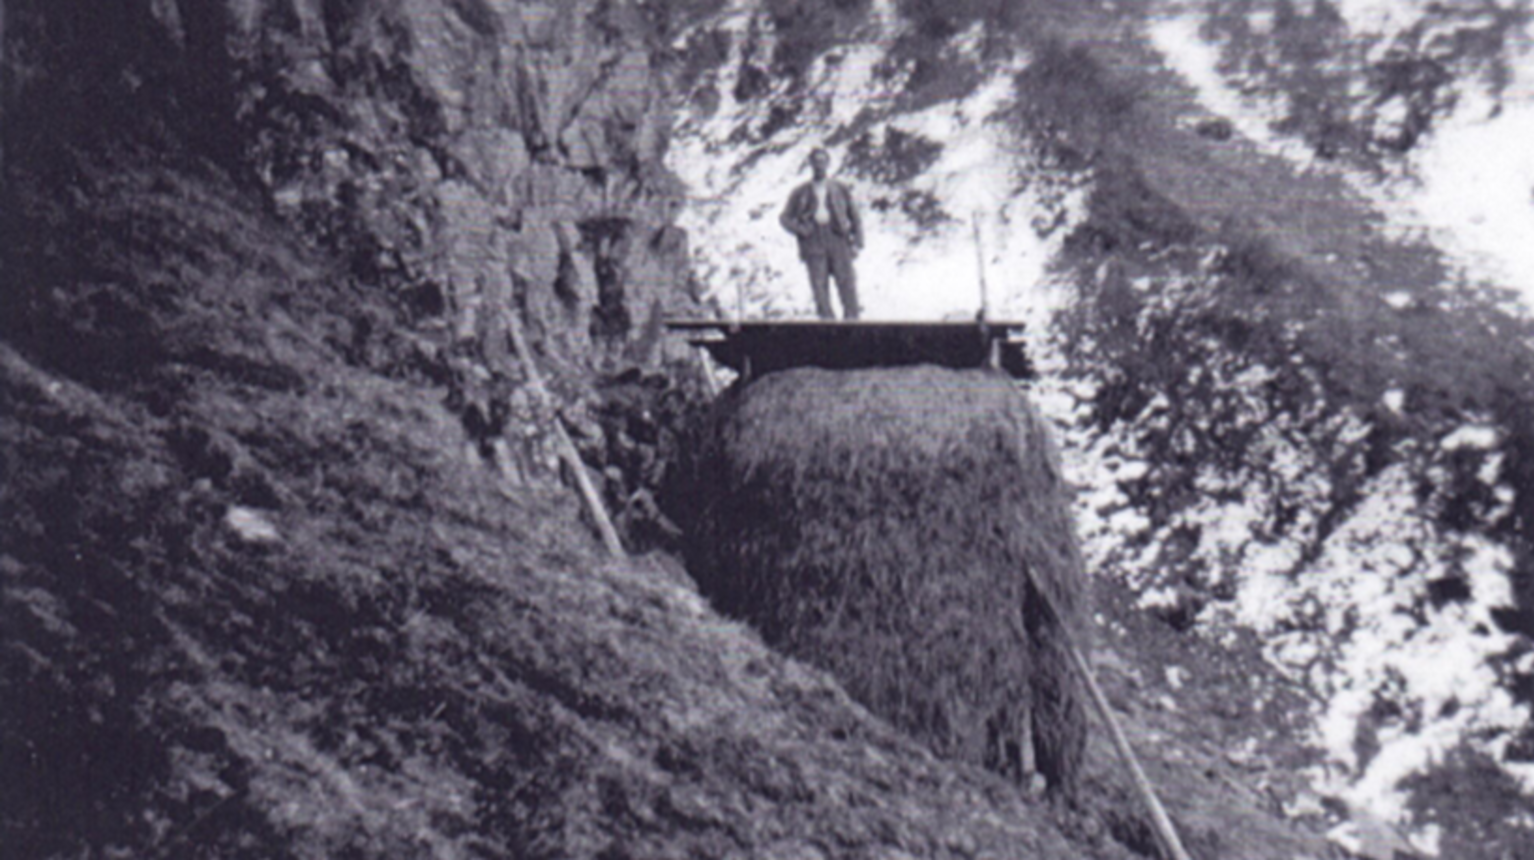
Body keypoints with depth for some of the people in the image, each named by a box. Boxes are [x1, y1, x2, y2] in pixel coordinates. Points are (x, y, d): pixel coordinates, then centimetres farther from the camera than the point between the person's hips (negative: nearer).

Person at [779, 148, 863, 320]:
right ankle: (827, 318, -4)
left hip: (838, 240, 0)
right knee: (819, 285, -7)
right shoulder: (801, 193, 14)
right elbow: (785, 218, 17)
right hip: (814, 244, 0)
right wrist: (799, 228, -3)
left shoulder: (841, 190, 15)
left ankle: (852, 317, -9)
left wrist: (857, 243, 5)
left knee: (846, 280, -10)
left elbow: (855, 217, 17)